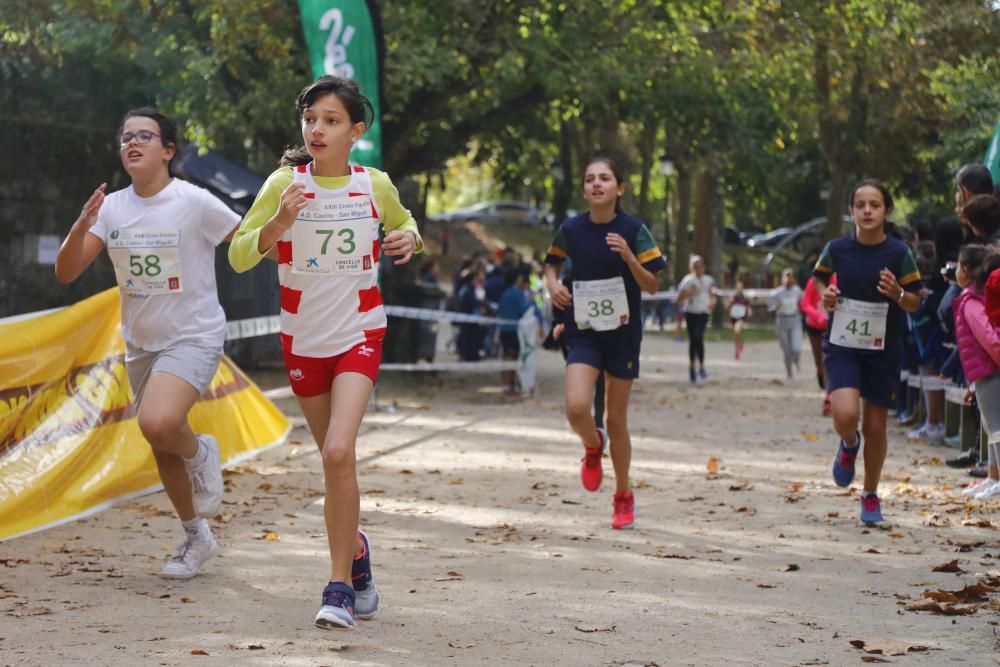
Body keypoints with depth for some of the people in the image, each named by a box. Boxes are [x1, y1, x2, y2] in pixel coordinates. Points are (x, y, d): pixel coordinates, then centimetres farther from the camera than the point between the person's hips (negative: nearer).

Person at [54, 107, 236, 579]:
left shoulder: (195, 203, -14)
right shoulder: (111, 208, 0)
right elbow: (66, 273, -5)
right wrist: (82, 224, -21)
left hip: (194, 336, -6)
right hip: (140, 343, 6)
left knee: (158, 423, -31)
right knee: (162, 451, 14)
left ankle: (201, 453, 3)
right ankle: (197, 538, 34)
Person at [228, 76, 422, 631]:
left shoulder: (374, 185, -4)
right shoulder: (285, 183, -8)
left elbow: (403, 222, 18)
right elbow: (238, 256, -8)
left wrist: (409, 239, -5)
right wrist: (279, 222, -26)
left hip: (359, 334, -1)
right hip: (303, 339, 2)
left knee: (339, 452, -19)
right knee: (334, 460, 12)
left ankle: (340, 586, -12)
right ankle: (354, 548, 39)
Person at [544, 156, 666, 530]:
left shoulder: (633, 230, -6)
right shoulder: (571, 230, -1)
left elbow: (652, 287, -5)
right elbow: (552, 261, 18)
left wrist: (629, 257, -22)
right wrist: (552, 283, -3)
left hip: (622, 334, -1)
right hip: (583, 332, 1)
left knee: (617, 420, 6)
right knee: (576, 407, -21)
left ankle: (624, 496, 26)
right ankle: (593, 446, 16)